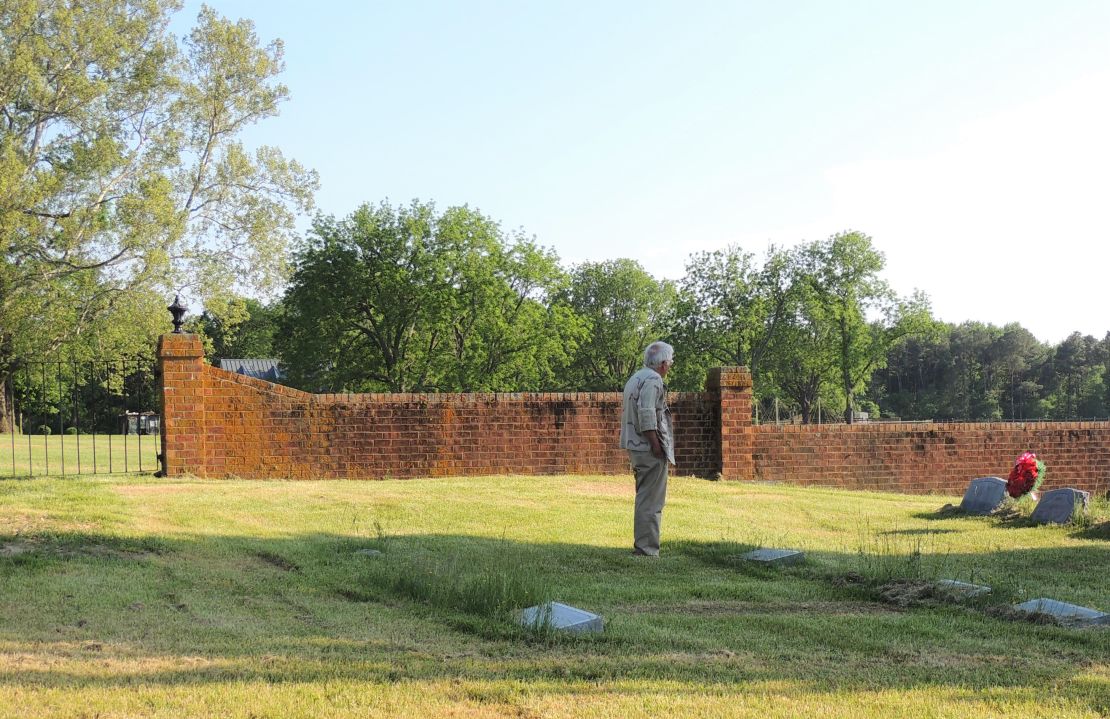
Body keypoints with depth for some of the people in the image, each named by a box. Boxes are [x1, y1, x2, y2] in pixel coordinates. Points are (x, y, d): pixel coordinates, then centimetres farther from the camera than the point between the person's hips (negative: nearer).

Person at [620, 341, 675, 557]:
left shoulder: (635, 378, 19)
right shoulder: (653, 380, -13)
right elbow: (647, 413, -23)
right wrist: (656, 444, -20)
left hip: (636, 447, 10)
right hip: (650, 449, -10)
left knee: (645, 497, 16)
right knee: (651, 500, -8)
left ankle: (641, 544, 20)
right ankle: (646, 547, -9)